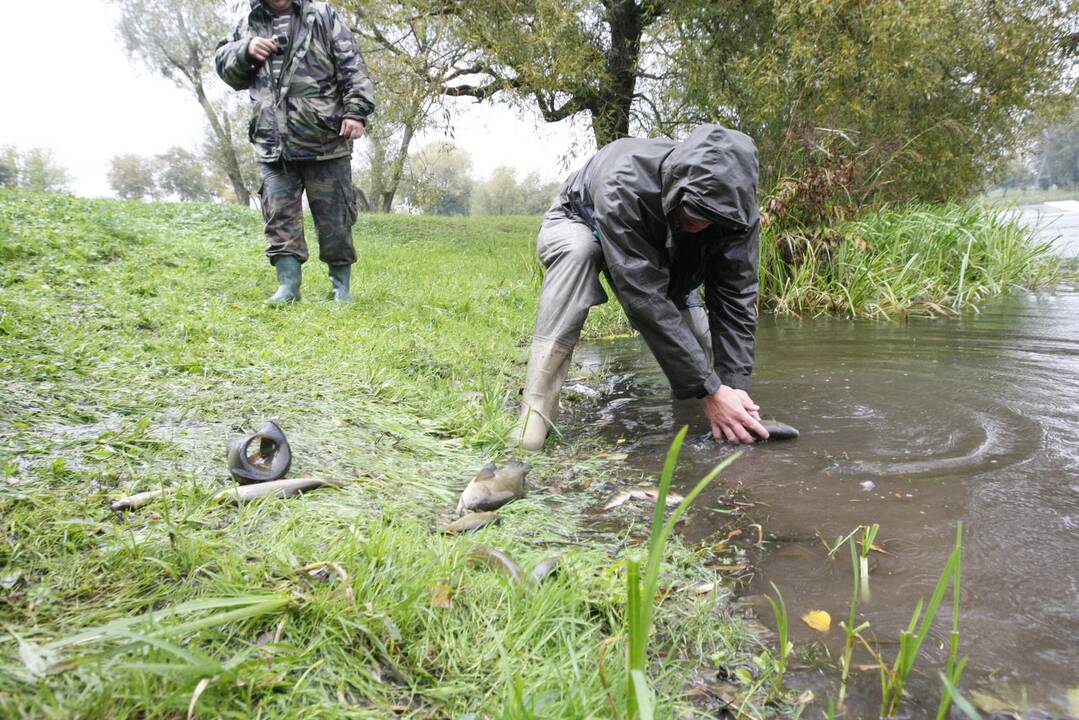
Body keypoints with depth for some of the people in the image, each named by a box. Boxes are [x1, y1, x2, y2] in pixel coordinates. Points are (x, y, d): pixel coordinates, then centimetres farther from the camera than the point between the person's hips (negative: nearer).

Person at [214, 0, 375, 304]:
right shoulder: (248, 25, 16)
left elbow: (353, 68, -2)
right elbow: (223, 63, 21)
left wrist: (356, 111, -14)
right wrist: (245, 51, 0)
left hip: (325, 142, -3)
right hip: (272, 145, 4)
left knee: (334, 218, 2)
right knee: (280, 217, 0)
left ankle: (341, 286, 13)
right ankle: (288, 284, 6)